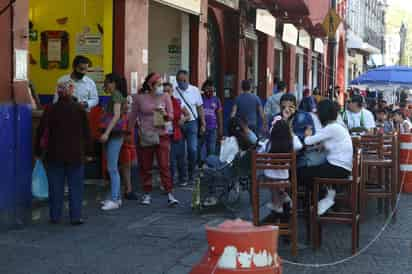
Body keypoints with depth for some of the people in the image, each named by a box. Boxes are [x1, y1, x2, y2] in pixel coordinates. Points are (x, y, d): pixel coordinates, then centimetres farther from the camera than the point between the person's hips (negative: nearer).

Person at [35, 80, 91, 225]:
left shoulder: (50, 110, -3)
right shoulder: (80, 109, -3)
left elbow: (41, 131, -1)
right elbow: (86, 132, 1)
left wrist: (39, 151, 8)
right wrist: (85, 149, 11)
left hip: (55, 154, 1)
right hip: (76, 154, -1)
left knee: (56, 186, 9)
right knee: (75, 186, 6)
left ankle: (55, 216, 13)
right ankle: (76, 217, 4)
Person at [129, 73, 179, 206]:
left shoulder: (165, 97, 2)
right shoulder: (139, 98, 0)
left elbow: (171, 116, 3)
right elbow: (133, 116, 10)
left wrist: (165, 114, -18)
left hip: (161, 136, 0)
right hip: (144, 137, 0)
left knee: (164, 166, -7)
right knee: (145, 167, 7)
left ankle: (170, 194, -7)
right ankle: (147, 194, 19)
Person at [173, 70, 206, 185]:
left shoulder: (194, 90, 3)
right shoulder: (173, 92, -4)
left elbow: (200, 108, 8)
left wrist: (203, 124, 6)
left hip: (192, 123, 1)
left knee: (192, 150, -5)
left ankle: (192, 175, 12)